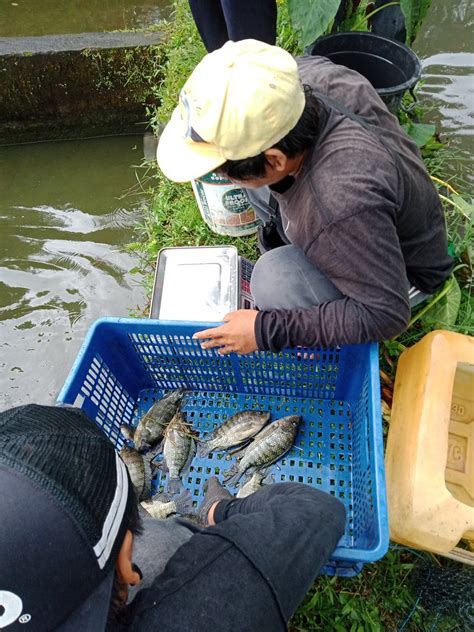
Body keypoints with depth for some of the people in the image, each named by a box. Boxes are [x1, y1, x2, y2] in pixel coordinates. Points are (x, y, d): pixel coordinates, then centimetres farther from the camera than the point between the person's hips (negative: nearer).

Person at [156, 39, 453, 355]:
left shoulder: (342, 205, -44)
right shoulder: (308, 74, -23)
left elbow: (386, 314, -33)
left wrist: (269, 329, -30)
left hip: (400, 271, -7)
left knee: (277, 279, -33)